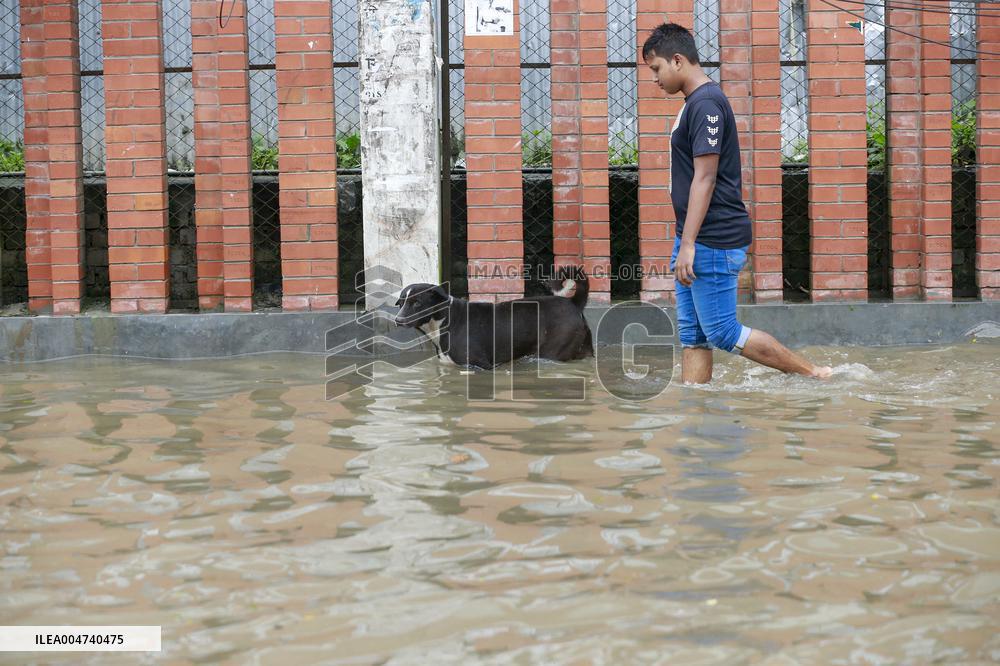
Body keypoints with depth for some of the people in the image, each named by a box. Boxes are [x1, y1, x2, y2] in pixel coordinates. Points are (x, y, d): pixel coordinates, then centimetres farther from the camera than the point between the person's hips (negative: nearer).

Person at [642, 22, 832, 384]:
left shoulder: (705, 103, -14)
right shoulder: (695, 103, 17)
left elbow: (705, 178, -20)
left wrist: (688, 244, -22)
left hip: (713, 241, -10)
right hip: (696, 240, 10)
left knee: (722, 332, -5)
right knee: (692, 335, 9)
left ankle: (817, 374, 3)